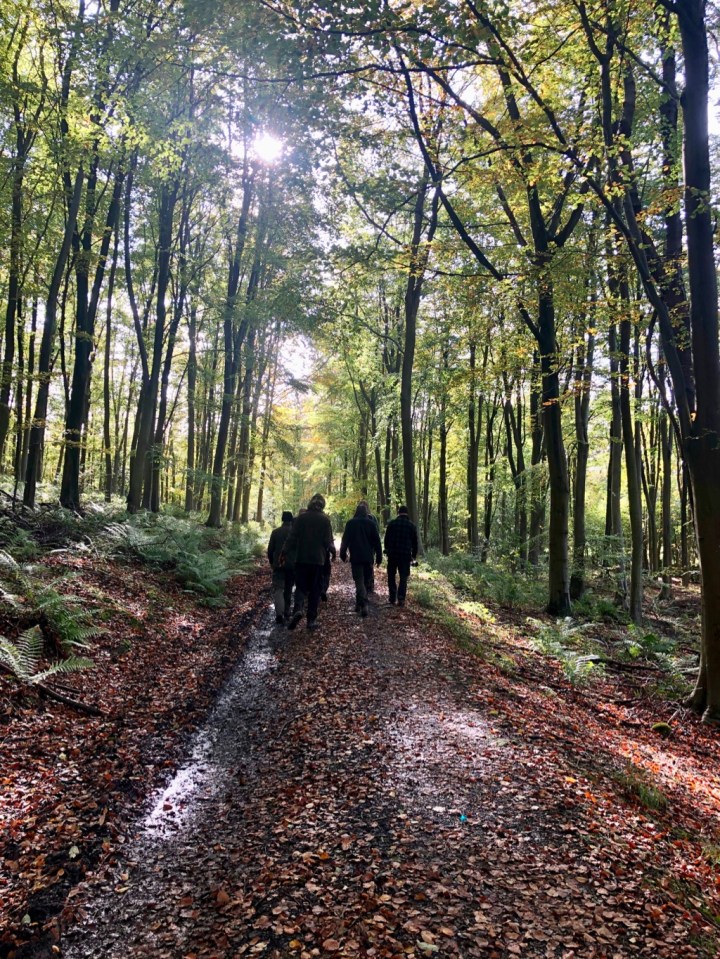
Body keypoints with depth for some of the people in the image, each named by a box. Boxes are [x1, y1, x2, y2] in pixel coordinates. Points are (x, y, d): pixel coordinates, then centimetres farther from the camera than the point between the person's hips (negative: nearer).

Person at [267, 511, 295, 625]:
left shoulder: (275, 532, -1)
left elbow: (270, 550, 1)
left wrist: (272, 563, 14)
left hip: (279, 565, -1)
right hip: (292, 565, 1)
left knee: (278, 589, -3)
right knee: (288, 589, 16)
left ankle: (279, 614, -20)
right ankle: (286, 613, 23)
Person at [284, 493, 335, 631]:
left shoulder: (301, 517, -2)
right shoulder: (325, 520, -4)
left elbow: (292, 537, -3)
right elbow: (328, 541, -3)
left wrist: (285, 552, 5)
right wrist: (332, 551, 16)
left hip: (301, 559, 1)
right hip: (318, 559, 0)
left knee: (301, 586, 8)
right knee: (315, 590, 8)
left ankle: (298, 608, -19)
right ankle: (312, 619, 7)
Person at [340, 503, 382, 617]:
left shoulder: (350, 523, -2)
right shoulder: (371, 524, 2)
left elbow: (345, 540, -1)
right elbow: (377, 542, 3)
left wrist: (343, 554, 8)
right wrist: (379, 557, 8)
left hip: (355, 557, -2)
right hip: (368, 557, 2)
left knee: (359, 581, -5)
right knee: (366, 581, 15)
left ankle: (364, 605, -22)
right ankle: (359, 604, 22)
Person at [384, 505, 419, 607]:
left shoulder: (392, 523, -1)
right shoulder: (411, 525, 0)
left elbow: (386, 539, 4)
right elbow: (415, 542, 4)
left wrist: (387, 550, 16)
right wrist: (413, 555, 13)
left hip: (392, 554, 0)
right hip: (405, 555, 0)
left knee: (391, 576, 12)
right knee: (403, 577, 5)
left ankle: (393, 598, 11)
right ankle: (401, 598, -7)